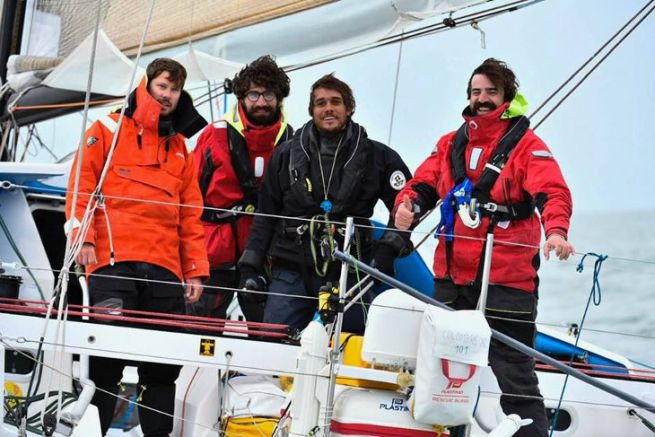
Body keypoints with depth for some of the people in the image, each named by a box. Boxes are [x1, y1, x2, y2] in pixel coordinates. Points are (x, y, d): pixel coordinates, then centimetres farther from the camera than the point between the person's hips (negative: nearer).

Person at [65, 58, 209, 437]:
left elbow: (191, 214, 20)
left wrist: (195, 270, 12)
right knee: (107, 356, -10)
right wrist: (83, 236, -13)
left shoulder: (181, 148, 22)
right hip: (113, 262, -5)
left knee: (164, 365, 4)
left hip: (164, 268, 5)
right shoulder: (108, 131, 9)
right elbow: (82, 185, 1)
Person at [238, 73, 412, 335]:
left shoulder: (376, 157, 5)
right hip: (291, 273, 1)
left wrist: (388, 248, -2)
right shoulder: (287, 154, 10)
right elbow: (265, 215, 14)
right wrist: (251, 265, 8)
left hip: (347, 275, -1)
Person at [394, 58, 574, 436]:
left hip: (507, 279, -6)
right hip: (453, 276, 6)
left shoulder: (527, 145, -1)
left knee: (513, 372, -6)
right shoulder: (451, 145, 15)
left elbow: (553, 193, -13)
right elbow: (424, 185, 13)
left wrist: (556, 231, -33)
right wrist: (408, 205, -10)